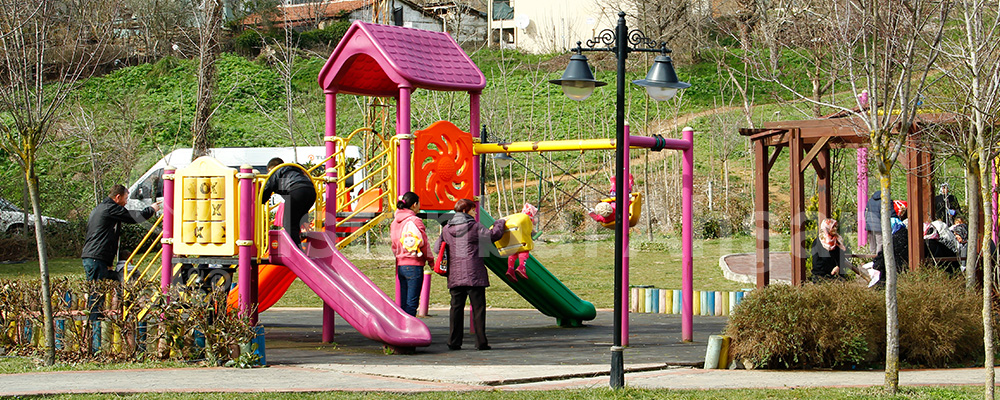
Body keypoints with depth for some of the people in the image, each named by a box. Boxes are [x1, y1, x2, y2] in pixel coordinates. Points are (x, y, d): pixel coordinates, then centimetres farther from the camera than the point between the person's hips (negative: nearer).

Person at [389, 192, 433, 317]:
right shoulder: (415, 221, -11)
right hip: (414, 265, -7)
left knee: (404, 303, 11)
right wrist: (430, 259, 3)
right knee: (412, 303, -7)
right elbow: (422, 243, -11)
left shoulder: (395, 221, 11)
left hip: (400, 264, 7)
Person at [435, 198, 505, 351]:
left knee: (456, 307, 8)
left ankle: (454, 342, 5)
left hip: (454, 275, 5)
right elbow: (494, 234, -5)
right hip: (474, 275, -4)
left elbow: (438, 247, 16)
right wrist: (500, 223, 14)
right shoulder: (475, 227, -5)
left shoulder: (446, 229, 10)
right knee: (478, 308, 0)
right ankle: (481, 342, -1)